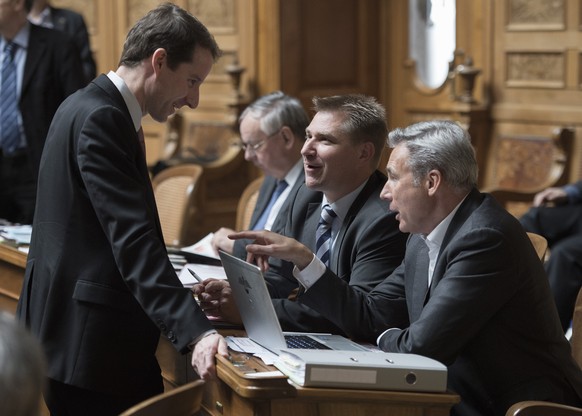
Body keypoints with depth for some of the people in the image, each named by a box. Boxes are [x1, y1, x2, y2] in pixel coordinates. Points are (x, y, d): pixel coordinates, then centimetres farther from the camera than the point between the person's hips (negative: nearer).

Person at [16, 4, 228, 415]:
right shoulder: (100, 119, -17)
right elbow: (133, 239, -26)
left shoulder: (91, 108, 15)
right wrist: (196, 332, -31)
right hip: (88, 344, -10)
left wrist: (182, 297, 19)